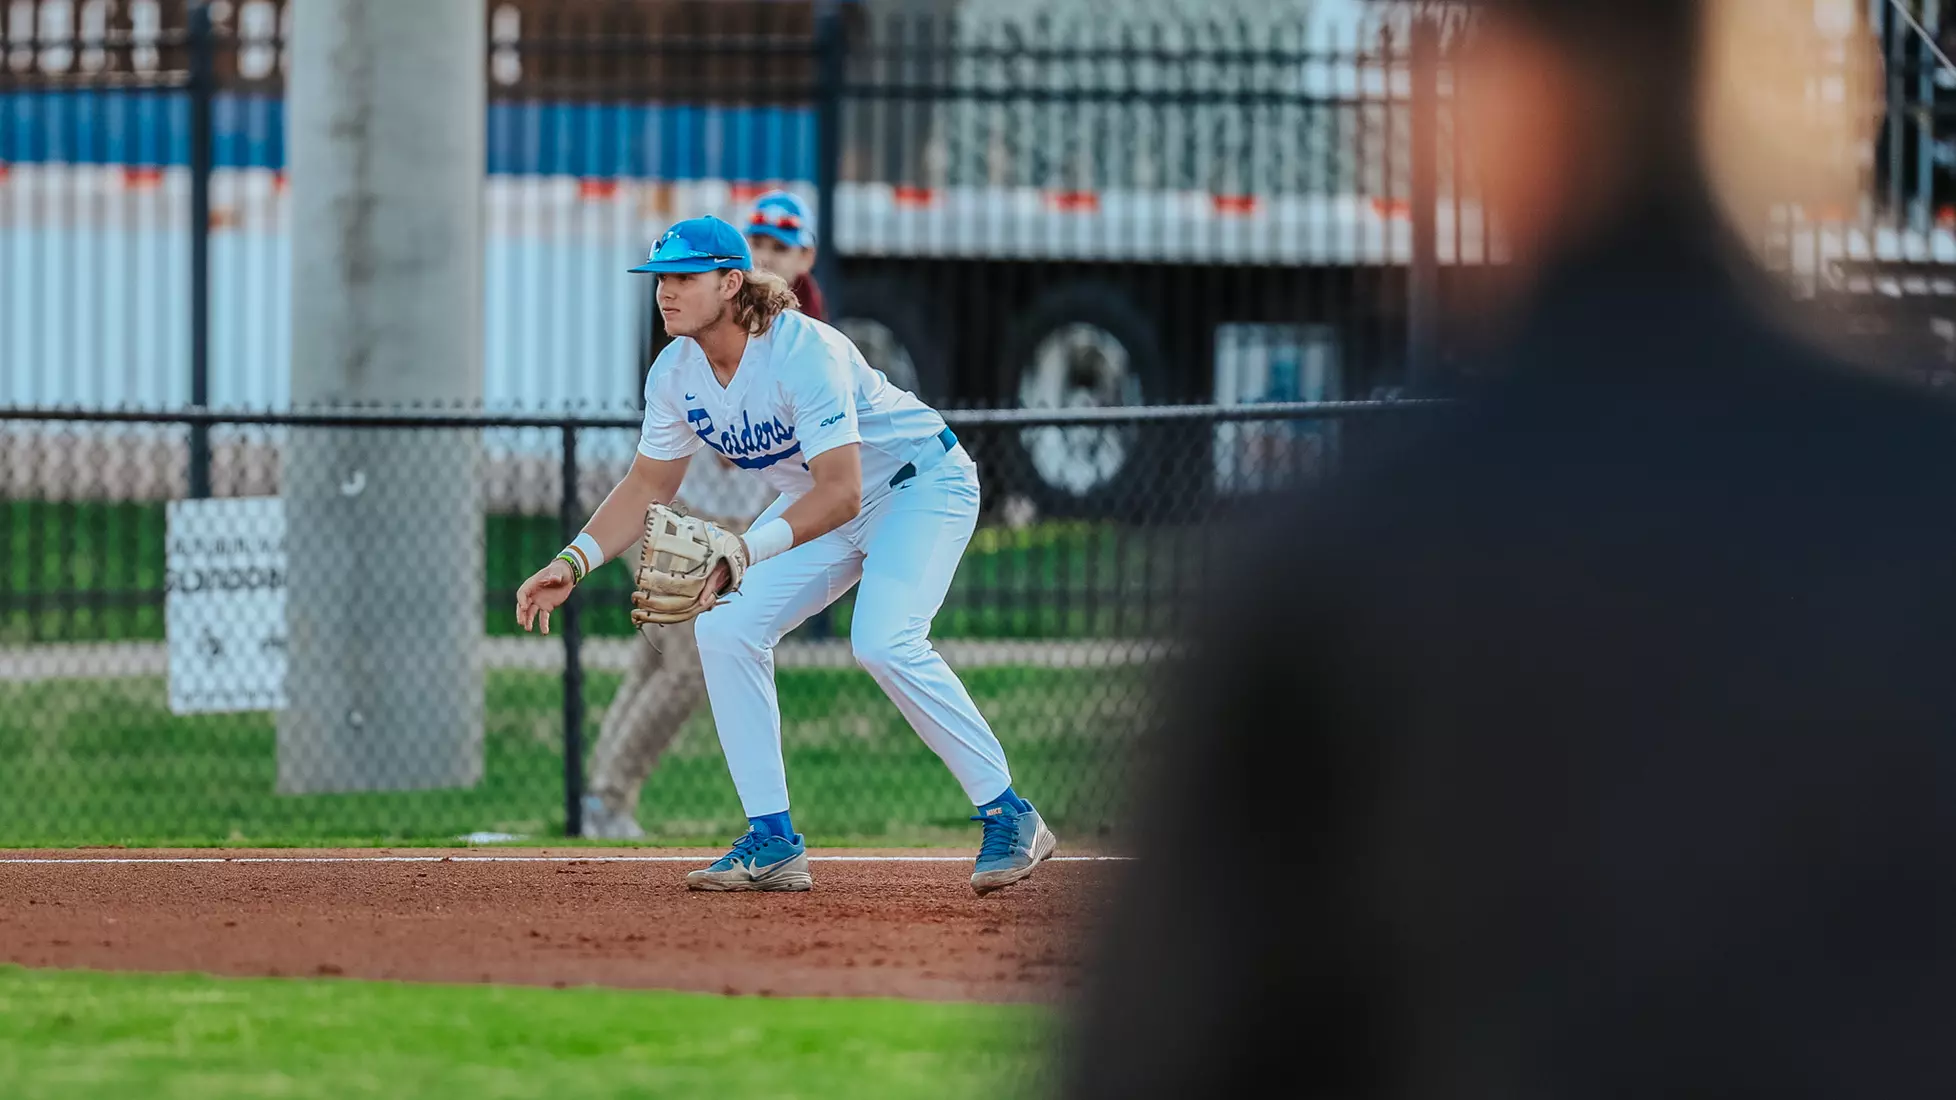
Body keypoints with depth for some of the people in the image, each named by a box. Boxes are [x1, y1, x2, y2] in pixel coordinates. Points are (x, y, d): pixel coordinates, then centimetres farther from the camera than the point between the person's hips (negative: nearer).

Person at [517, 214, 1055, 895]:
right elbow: (648, 487, 3)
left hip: (920, 483, -8)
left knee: (883, 641, -28)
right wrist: (575, 561, -12)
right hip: (816, 502, 8)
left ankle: (1008, 818, -17)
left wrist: (745, 551, -50)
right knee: (726, 630, -7)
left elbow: (840, 493, -38)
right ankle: (773, 844, -1)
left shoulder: (805, 352, -33)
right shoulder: (676, 374, -10)